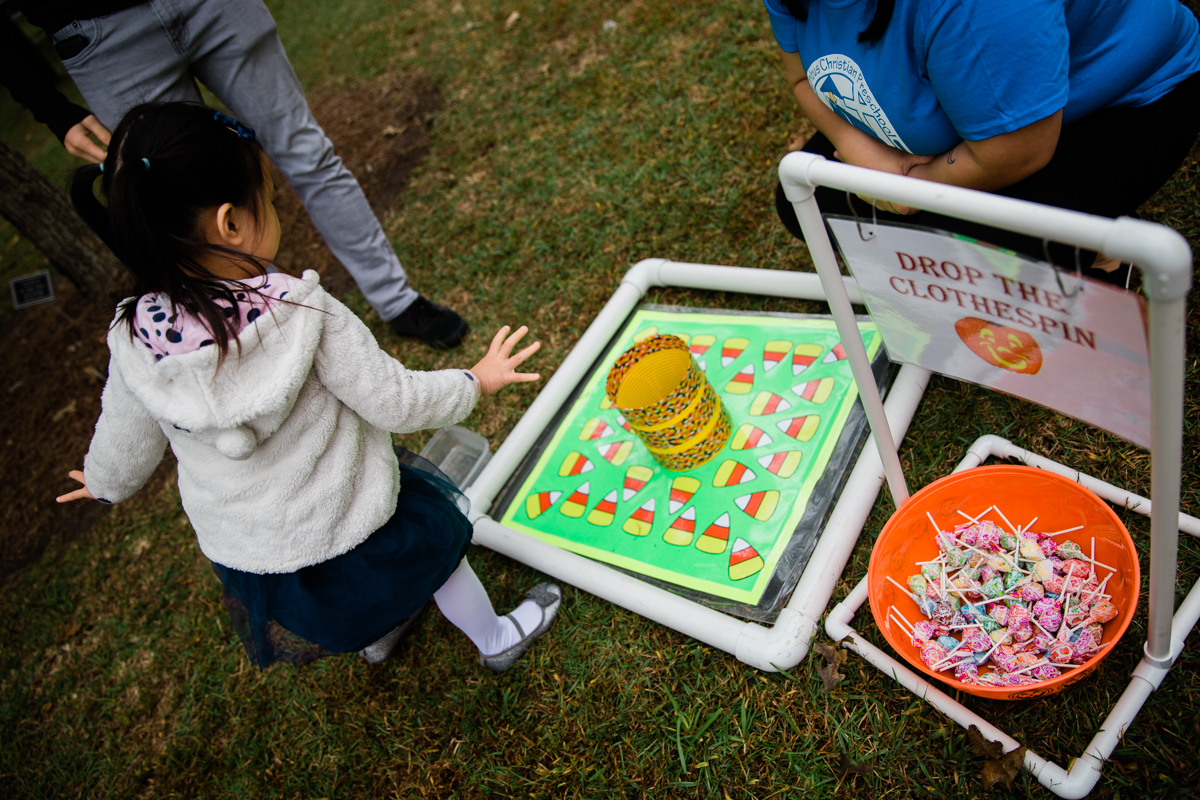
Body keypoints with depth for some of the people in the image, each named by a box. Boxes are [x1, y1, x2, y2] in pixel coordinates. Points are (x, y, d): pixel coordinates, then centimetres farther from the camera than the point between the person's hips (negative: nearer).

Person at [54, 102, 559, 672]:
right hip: (343, 528, -4)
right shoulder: (305, 315, -31)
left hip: (236, 550, 4)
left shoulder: (134, 346, -18)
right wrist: (475, 382, -5)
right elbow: (397, 403, -23)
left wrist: (106, 485, 24)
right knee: (433, 537, 24)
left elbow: (124, 444, 0)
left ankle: (372, 638, 63)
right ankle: (496, 640, 46)